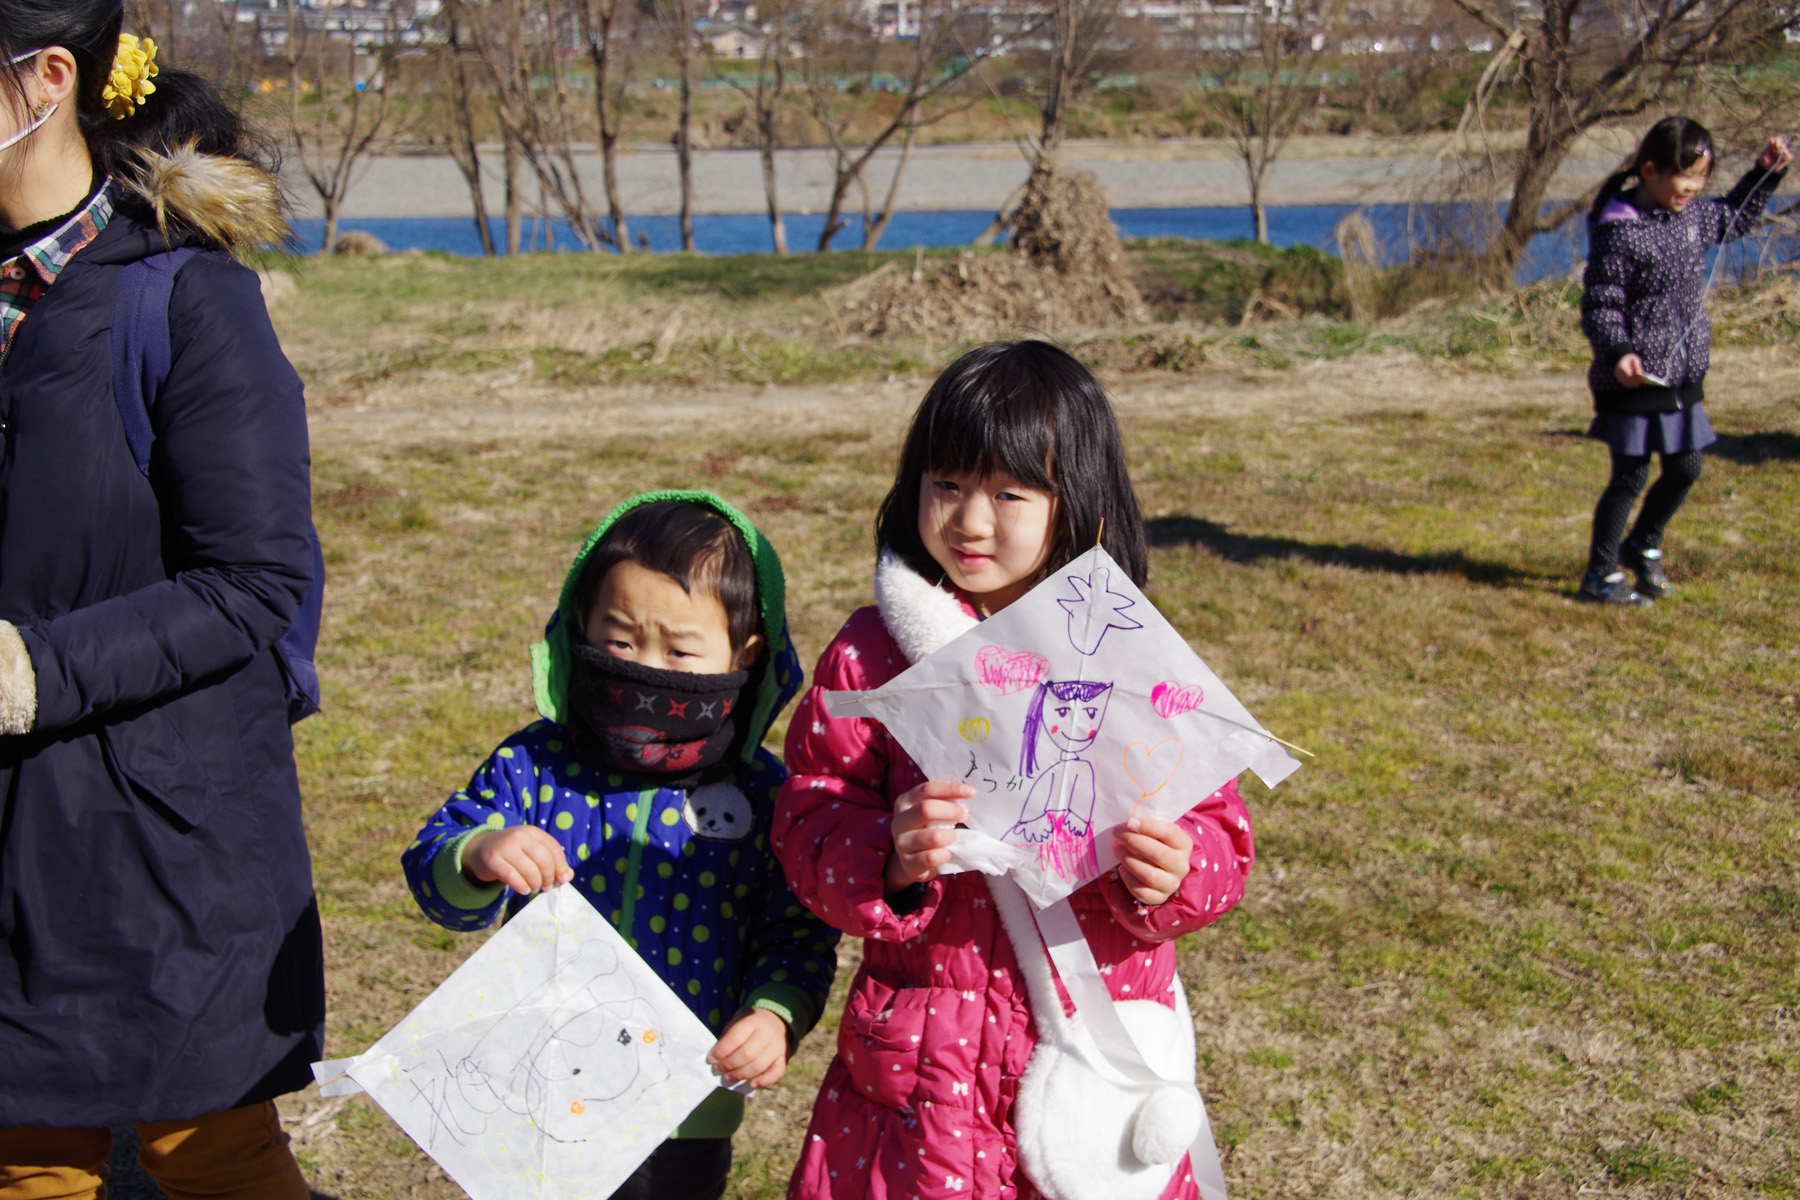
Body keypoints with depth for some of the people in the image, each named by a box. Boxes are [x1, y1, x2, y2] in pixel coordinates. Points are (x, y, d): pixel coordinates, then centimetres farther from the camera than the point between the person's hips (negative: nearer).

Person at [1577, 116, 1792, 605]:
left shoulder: (1693, 215, 6)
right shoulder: (1620, 233, -18)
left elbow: (1734, 219, 29)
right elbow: (1600, 305, -19)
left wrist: (1766, 174, 19)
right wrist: (1617, 352, -34)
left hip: (1683, 377, 8)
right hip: (1637, 380, -8)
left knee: (1684, 469, 15)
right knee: (1630, 476, -1)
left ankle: (1642, 546, 37)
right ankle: (1601, 575, 11)